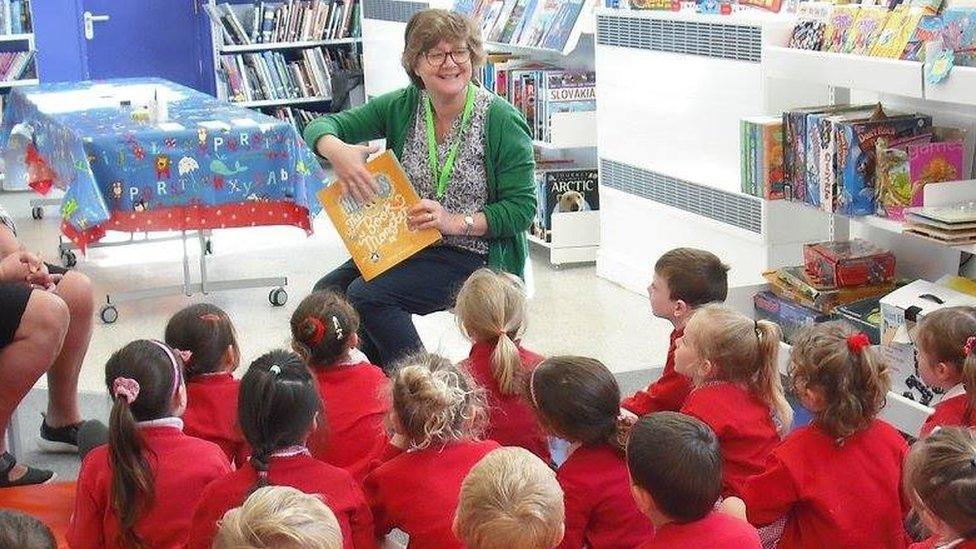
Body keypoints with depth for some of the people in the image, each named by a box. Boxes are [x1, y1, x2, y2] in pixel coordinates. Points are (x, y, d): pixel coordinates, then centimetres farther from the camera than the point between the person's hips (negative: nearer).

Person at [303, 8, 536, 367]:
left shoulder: (502, 122, -13)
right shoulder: (402, 107, 1)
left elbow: (522, 208, -13)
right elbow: (321, 128, 0)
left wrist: (456, 222, -24)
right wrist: (336, 149, -24)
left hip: (475, 254, -7)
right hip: (407, 243, 7)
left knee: (367, 296, -24)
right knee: (328, 291, -9)